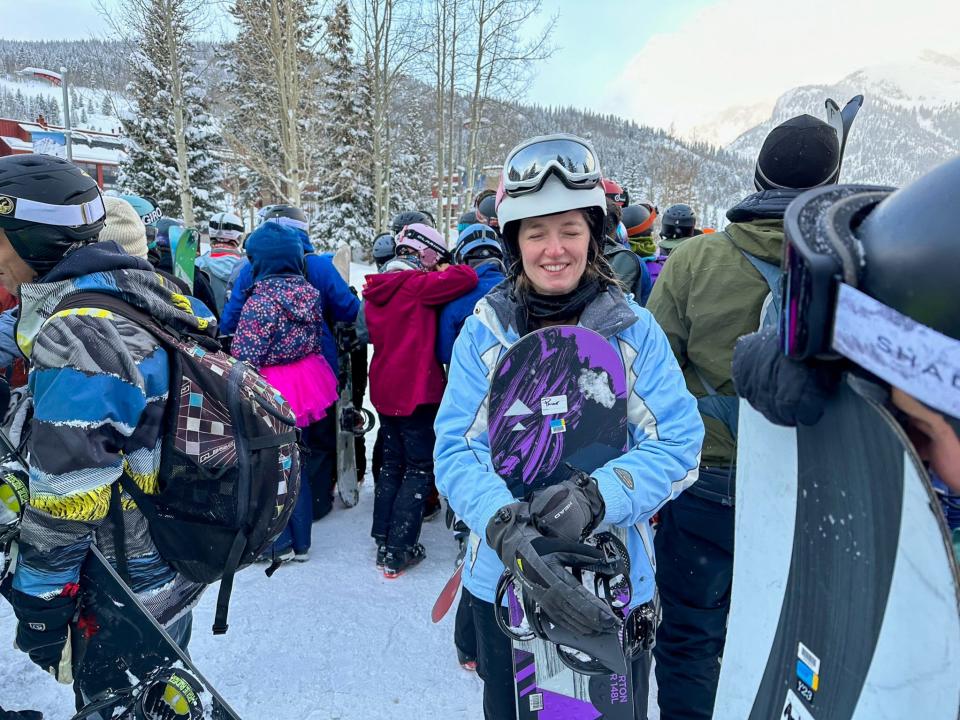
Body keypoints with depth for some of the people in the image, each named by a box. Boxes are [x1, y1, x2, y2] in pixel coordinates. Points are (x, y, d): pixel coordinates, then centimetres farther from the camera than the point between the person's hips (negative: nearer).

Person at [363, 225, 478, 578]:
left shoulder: (377, 287, 9)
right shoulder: (416, 284, -14)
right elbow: (466, 278, -22)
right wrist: (445, 270, 0)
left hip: (384, 389, 8)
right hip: (416, 391, -8)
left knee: (392, 463, 18)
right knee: (420, 469, 2)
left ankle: (383, 541, 24)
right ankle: (398, 552, 3)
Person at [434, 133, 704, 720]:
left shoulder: (634, 329, -9)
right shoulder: (485, 330, -8)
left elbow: (679, 443, -12)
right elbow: (457, 448, -12)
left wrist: (596, 495, -29)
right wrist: (503, 523, -30)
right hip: (505, 580, 1)